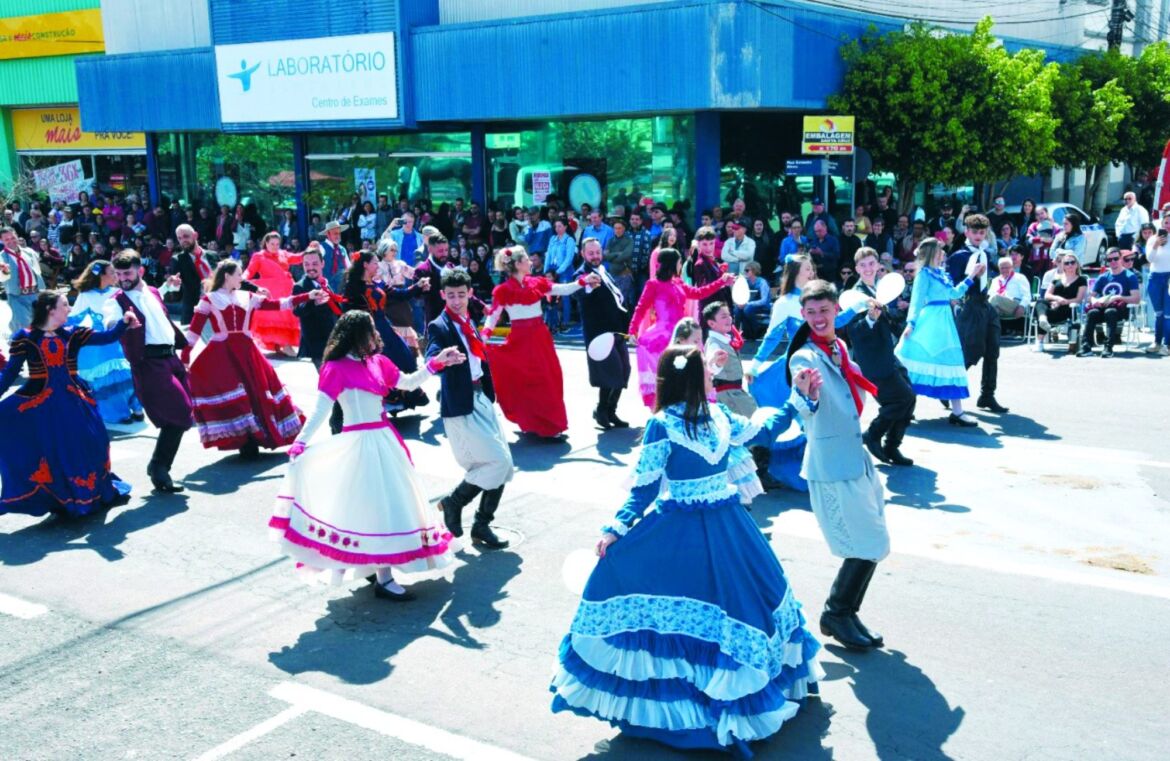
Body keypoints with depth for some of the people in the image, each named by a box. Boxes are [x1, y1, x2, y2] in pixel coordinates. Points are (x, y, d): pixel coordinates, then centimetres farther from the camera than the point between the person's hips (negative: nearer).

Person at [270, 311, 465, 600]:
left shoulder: (377, 362, 8)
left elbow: (407, 382, 18)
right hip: (361, 444, -8)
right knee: (377, 505, -8)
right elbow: (320, 410, -17)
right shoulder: (337, 368, -13)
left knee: (394, 502, 14)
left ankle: (378, 568, 28)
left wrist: (437, 363, 10)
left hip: (384, 439, 8)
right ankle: (384, 580, -2)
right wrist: (300, 443, -26)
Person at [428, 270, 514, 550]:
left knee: (503, 468, 9)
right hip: (460, 407, -8)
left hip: (481, 400, 8)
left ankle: (481, 525, 21)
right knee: (498, 461, -11)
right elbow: (432, 361, -29)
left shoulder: (469, 323, 12)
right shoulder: (439, 327, -12)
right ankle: (453, 501, 8)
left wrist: (490, 397, 16)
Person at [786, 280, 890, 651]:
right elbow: (806, 410, -36)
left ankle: (842, 613, 26)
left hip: (856, 458, 9)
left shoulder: (840, 348, 9)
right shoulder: (805, 357, -17)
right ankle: (836, 614, 11)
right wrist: (805, 396, -55)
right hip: (833, 466, -9)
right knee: (870, 546, -6)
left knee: (870, 545, 14)